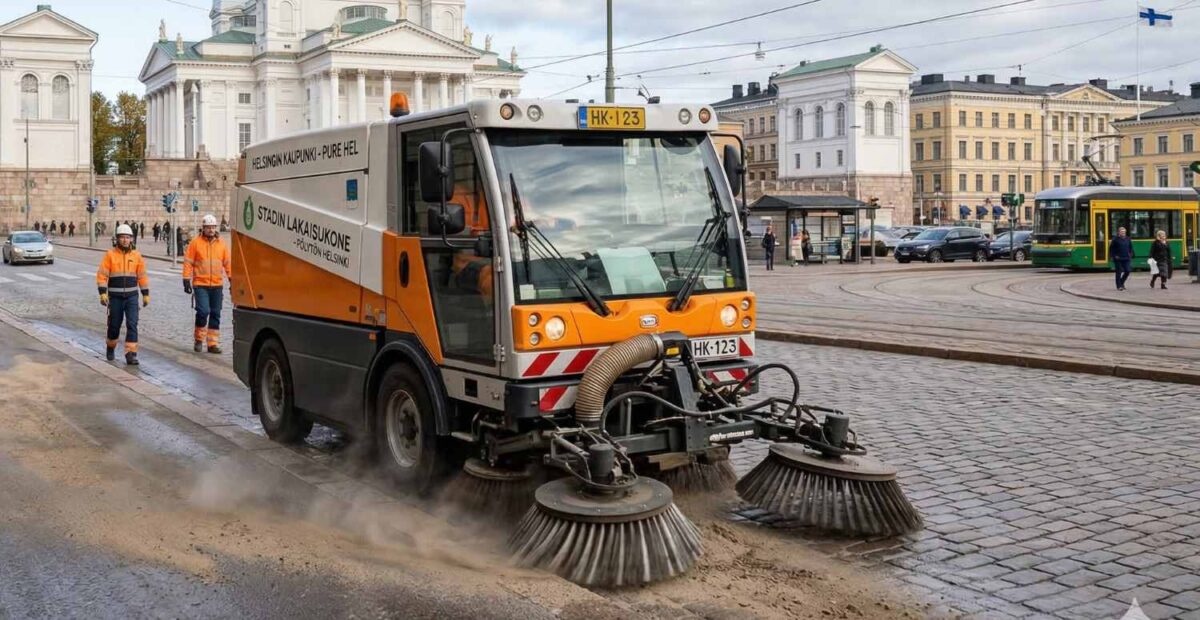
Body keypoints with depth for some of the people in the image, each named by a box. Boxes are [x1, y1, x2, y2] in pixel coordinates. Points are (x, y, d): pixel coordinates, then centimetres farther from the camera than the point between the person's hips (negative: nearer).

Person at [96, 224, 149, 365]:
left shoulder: (136, 256, 2)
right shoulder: (110, 255, -4)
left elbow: (142, 276, 7)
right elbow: (102, 275, -6)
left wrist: (146, 294, 5)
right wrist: (102, 293, -15)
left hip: (132, 296, 1)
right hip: (115, 297, -1)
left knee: (132, 324, -10)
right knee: (114, 325, 11)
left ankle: (131, 354, -10)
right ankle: (110, 347, 37)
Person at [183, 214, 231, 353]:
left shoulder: (222, 244, 7)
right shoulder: (195, 243, -1)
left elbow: (228, 263, 11)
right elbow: (188, 262, -1)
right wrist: (186, 280, -5)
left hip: (217, 285, 4)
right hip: (200, 284, -3)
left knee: (215, 314, 6)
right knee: (203, 311, -14)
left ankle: (213, 343, 14)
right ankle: (198, 339, 6)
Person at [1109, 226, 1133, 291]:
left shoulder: (1127, 239, 7)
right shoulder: (1115, 239, -7)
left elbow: (1131, 247, 19)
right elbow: (1111, 249, -4)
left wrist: (1130, 254, 7)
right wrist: (1114, 255, -9)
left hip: (1126, 259, 4)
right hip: (1118, 259, -4)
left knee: (1127, 271, 0)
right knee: (1119, 272, 0)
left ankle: (1121, 282, 22)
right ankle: (1119, 286, 8)